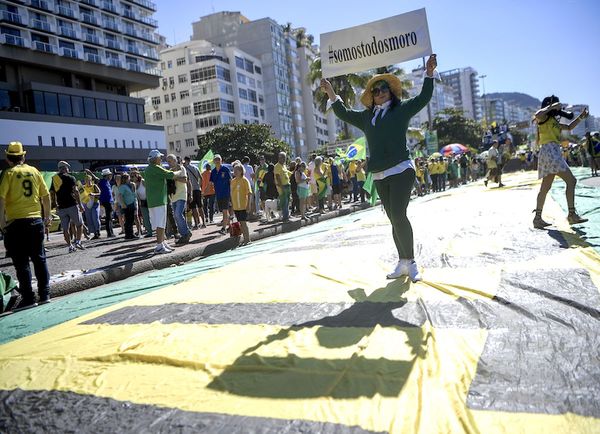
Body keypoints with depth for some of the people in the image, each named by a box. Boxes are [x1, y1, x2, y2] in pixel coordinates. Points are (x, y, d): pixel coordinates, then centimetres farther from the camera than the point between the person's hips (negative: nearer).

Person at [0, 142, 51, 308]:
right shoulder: (34, 171, 6)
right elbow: (46, 196, 10)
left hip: (16, 222, -3)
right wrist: (47, 216, 19)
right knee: (39, 259, 11)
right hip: (36, 220, 4)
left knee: (21, 262, 3)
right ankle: (45, 294, 13)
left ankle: (28, 298, 4)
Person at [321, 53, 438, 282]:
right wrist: (331, 93, 14)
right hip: (380, 175, 5)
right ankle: (403, 262, 15)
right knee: (394, 219, 8)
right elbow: (343, 113, 23)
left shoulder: (401, 109, 6)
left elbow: (423, 98, 3)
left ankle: (410, 262, -5)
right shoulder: (366, 116, 17)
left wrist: (429, 73, -8)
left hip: (401, 170, -5)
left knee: (398, 215, -16)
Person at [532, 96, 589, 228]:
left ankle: (538, 218, 5)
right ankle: (572, 214, -15)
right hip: (549, 150, -10)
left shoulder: (554, 121, 26)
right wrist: (551, 107, -14)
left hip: (554, 152, 10)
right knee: (571, 180, -12)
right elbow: (537, 115, -25)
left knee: (545, 187, 6)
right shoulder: (544, 117, 0)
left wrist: (580, 117, 28)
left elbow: (569, 127, 37)